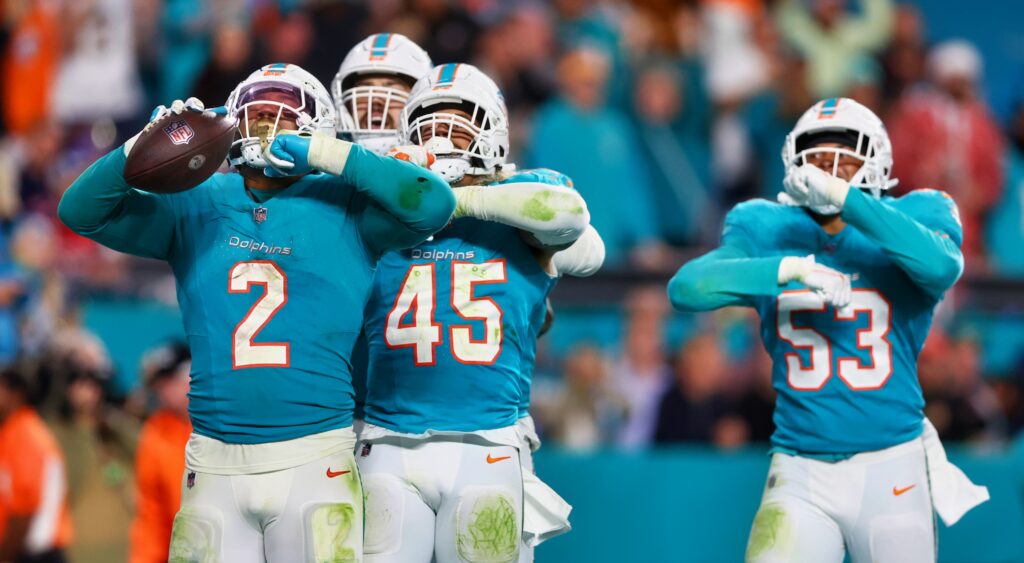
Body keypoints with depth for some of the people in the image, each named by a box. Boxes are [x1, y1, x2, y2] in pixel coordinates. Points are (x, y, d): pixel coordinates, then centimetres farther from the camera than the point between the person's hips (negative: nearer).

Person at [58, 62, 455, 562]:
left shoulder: (341, 209, 3)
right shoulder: (194, 207, 10)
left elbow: (432, 204, -12)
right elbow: (81, 211, 7)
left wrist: (323, 154, -11)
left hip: (314, 463, -2)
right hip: (216, 465, 2)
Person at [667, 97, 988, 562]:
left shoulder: (907, 223, 0)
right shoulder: (769, 235, 4)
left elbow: (942, 267, -24)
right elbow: (687, 288, -13)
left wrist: (844, 198, -27)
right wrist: (791, 268, -26)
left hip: (893, 471, 0)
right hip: (801, 478, 0)